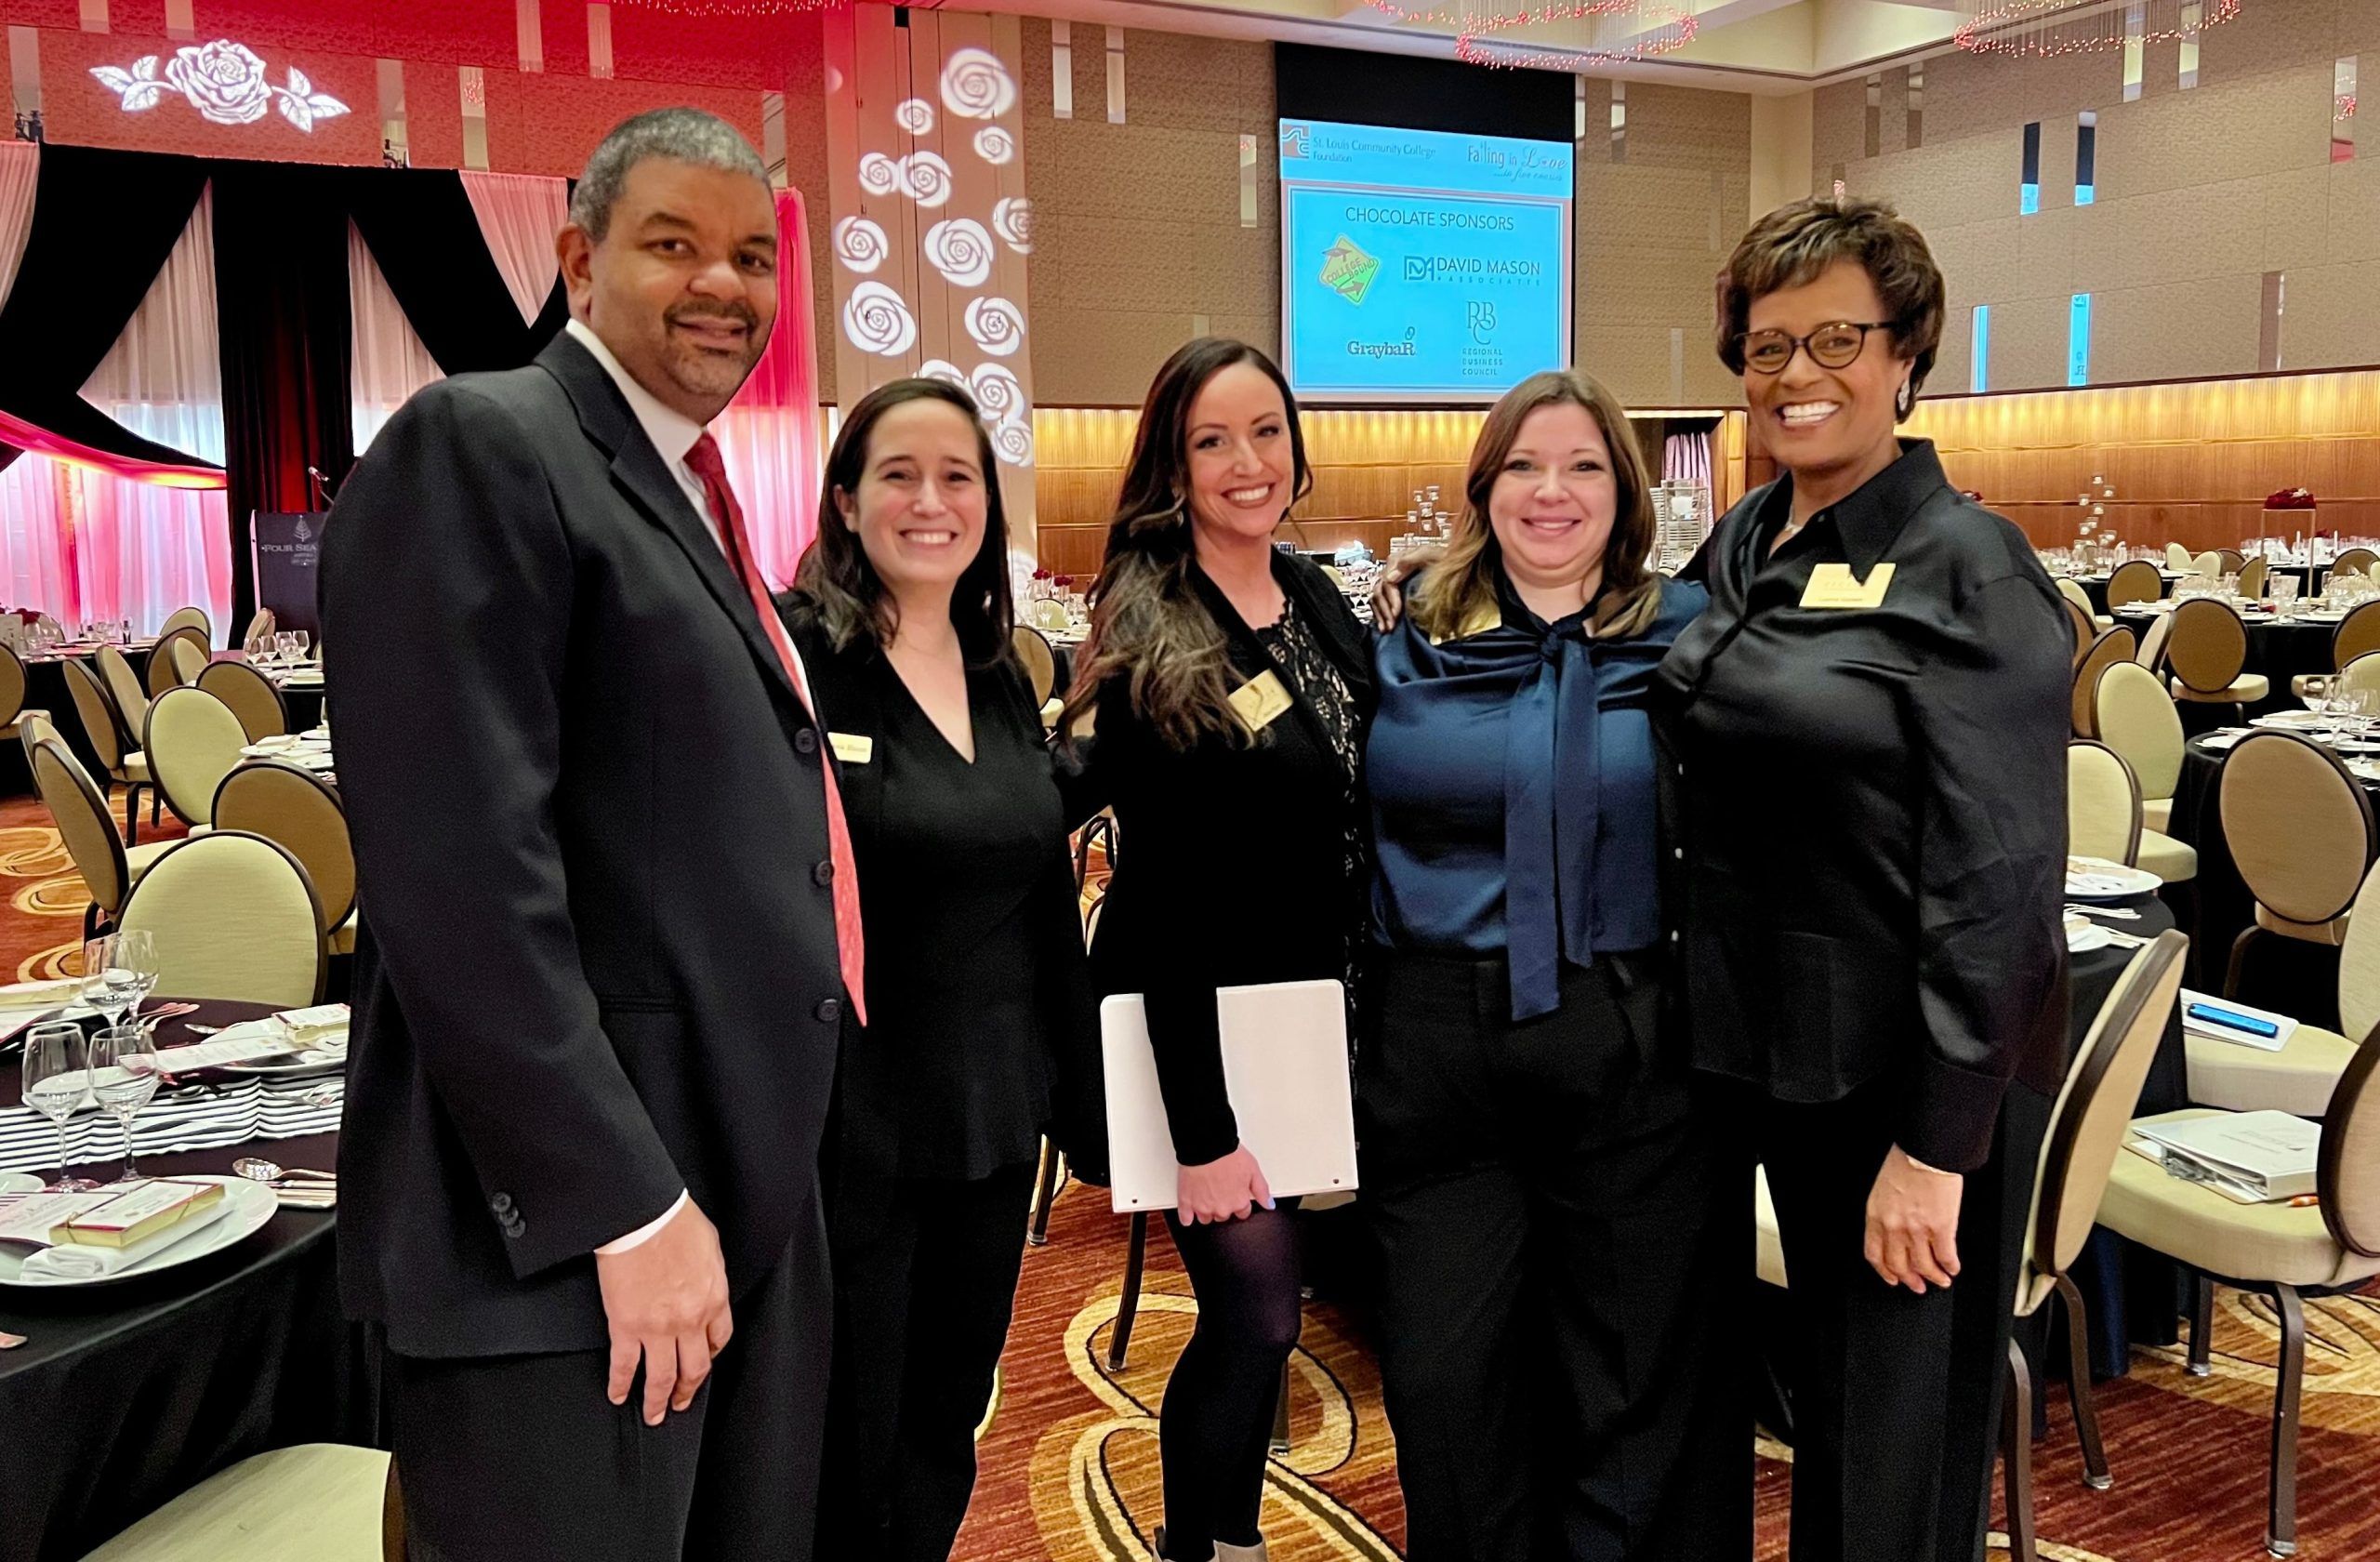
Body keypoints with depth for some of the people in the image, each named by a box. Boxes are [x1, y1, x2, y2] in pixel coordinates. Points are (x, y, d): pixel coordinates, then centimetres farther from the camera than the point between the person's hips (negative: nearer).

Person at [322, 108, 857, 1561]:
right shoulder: (478, 446, -11)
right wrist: (626, 1207, -20)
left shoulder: (693, 490, 17)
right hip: (579, 1223, -8)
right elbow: (461, 869, -20)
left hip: (740, 1187, 9)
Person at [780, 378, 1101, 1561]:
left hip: (993, 1118, 6)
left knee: (946, 1431, 20)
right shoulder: (788, 656, -12)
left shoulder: (1002, 678, 8)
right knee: (843, 1451, 11)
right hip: (847, 1120, -6)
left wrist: (1080, 1097, 12)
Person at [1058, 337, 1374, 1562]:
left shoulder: (1324, 607, 5)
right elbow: (1167, 897, -18)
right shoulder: (1147, 642, -15)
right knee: (1258, 1312, -3)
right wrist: (1200, 1128, -18)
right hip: (1197, 1030, -6)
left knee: (1258, 1309, 15)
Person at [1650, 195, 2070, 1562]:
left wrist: (1938, 1141, -20)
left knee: (1903, 1434, 10)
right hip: (1773, 1044, 6)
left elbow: (1997, 875, -19)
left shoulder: (1967, 567, -15)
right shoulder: (1741, 546, 6)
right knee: (1823, 1384, 23)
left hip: (1917, 1072, -6)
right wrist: (1709, 1017, 11)